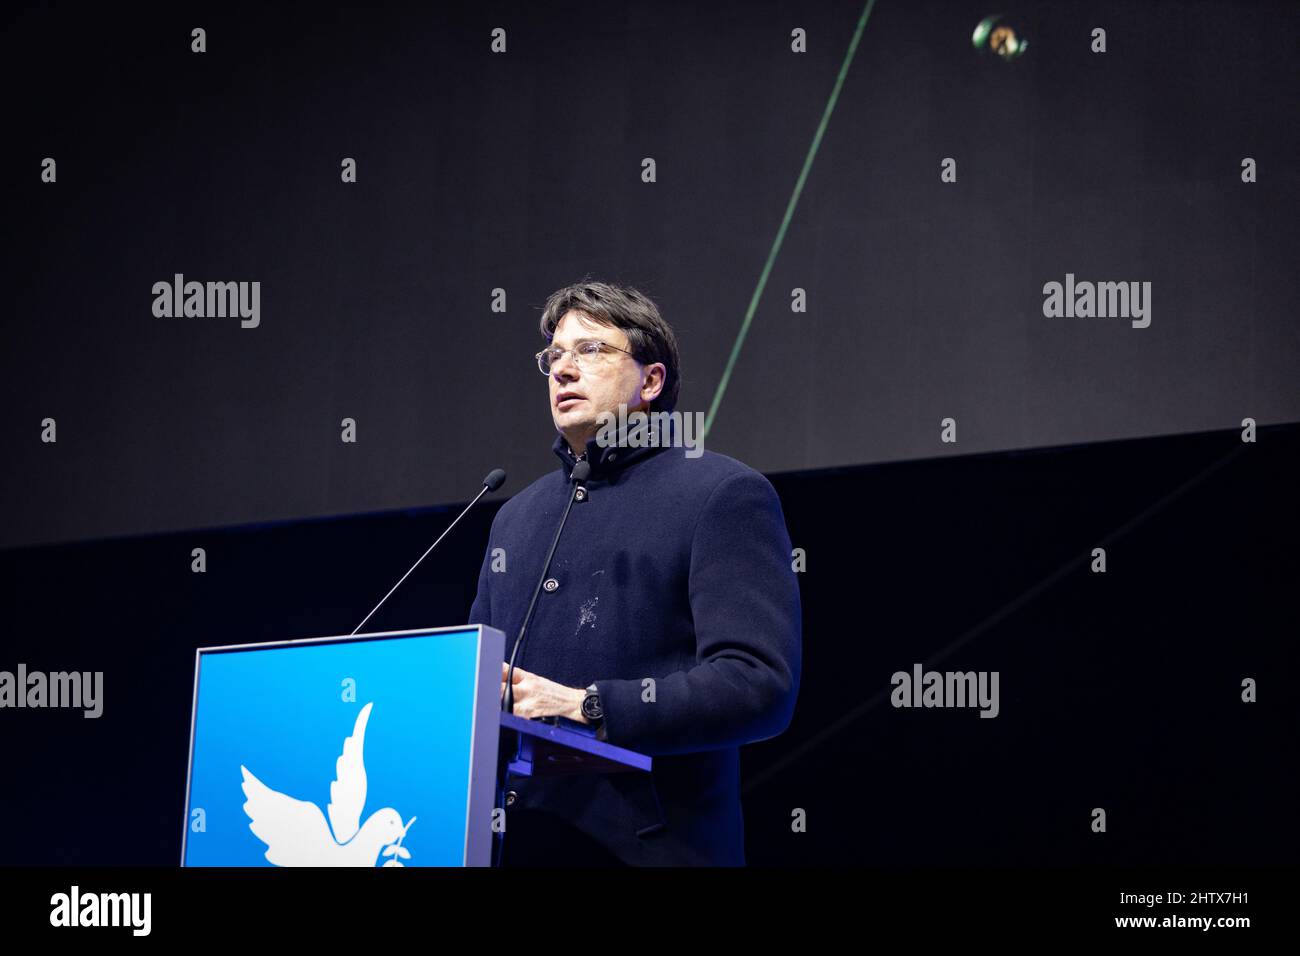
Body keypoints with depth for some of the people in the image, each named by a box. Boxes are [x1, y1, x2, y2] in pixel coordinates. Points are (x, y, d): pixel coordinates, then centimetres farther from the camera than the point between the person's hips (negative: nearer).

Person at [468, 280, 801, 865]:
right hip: (511, 839, 6)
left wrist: (588, 707, -21)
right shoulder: (517, 516, 19)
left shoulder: (724, 494, -4)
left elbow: (760, 684, -15)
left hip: (646, 844, -6)